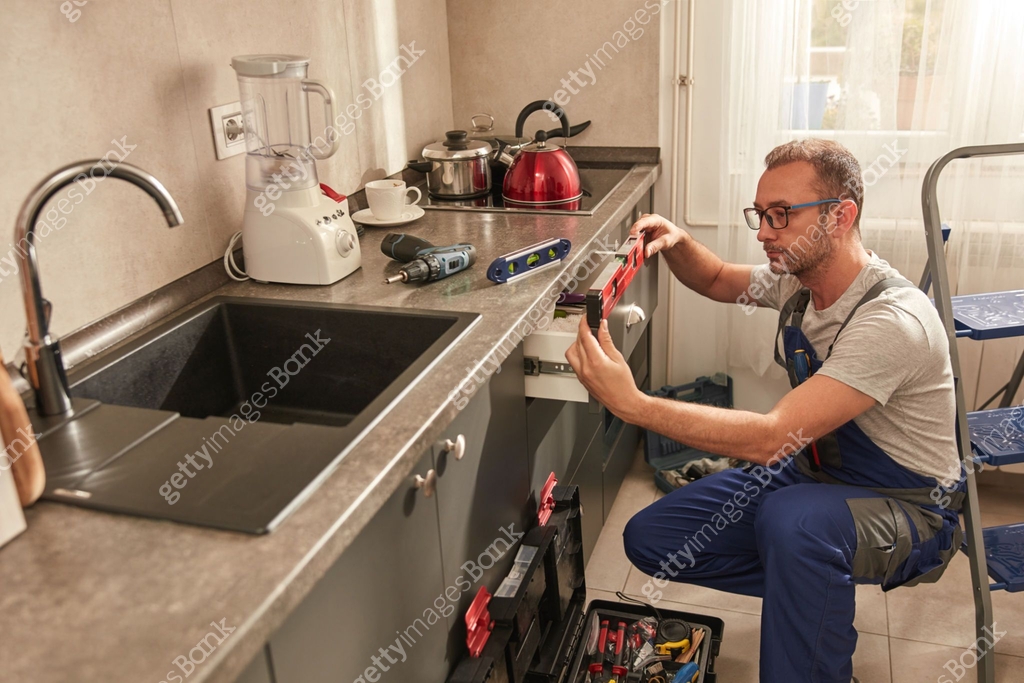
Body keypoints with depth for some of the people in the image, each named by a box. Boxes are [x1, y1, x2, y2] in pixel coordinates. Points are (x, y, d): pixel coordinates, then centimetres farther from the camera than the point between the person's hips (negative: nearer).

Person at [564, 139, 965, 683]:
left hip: (907, 510, -7)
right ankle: (816, 587, 11)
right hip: (812, 472, 8)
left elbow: (770, 438, -36)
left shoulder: (892, 320, -30)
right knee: (649, 538, -2)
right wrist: (675, 242, -6)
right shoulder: (796, 280, -5)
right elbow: (717, 280, 17)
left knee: (790, 519, -42)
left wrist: (633, 404, -40)